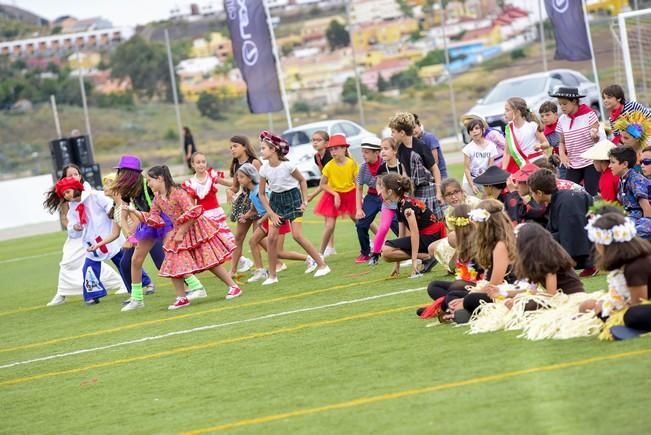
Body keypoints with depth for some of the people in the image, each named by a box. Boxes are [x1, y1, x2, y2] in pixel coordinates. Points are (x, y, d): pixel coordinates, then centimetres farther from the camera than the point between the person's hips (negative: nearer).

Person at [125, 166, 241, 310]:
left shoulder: (177, 192, -21)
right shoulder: (158, 199, 3)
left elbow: (191, 214, -25)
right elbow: (152, 220, 7)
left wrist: (181, 233, -21)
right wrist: (133, 211, -1)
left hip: (194, 229, -8)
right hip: (179, 233, 8)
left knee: (211, 261, -4)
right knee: (173, 265, 0)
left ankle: (233, 286, 7)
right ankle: (182, 298, 9)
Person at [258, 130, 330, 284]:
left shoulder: (287, 165, -19)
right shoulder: (264, 169, -9)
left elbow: (302, 180, -1)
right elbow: (261, 193, 2)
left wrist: (305, 201, -7)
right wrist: (271, 213, -5)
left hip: (292, 198, -4)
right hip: (276, 200, 4)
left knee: (297, 235, -13)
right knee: (272, 237, -5)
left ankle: (322, 264, 0)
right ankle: (272, 275, 4)